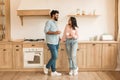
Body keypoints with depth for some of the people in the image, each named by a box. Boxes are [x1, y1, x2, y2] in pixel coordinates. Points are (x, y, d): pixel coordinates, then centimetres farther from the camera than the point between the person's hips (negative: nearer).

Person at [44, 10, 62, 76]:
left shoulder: (55, 22, 17)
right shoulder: (49, 22, -9)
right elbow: (46, 31, -17)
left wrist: (58, 37, 10)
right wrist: (54, 33, -24)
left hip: (56, 43, 9)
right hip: (51, 43, -9)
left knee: (54, 57, 9)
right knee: (54, 57, -9)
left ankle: (53, 72, 15)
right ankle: (46, 67, 13)